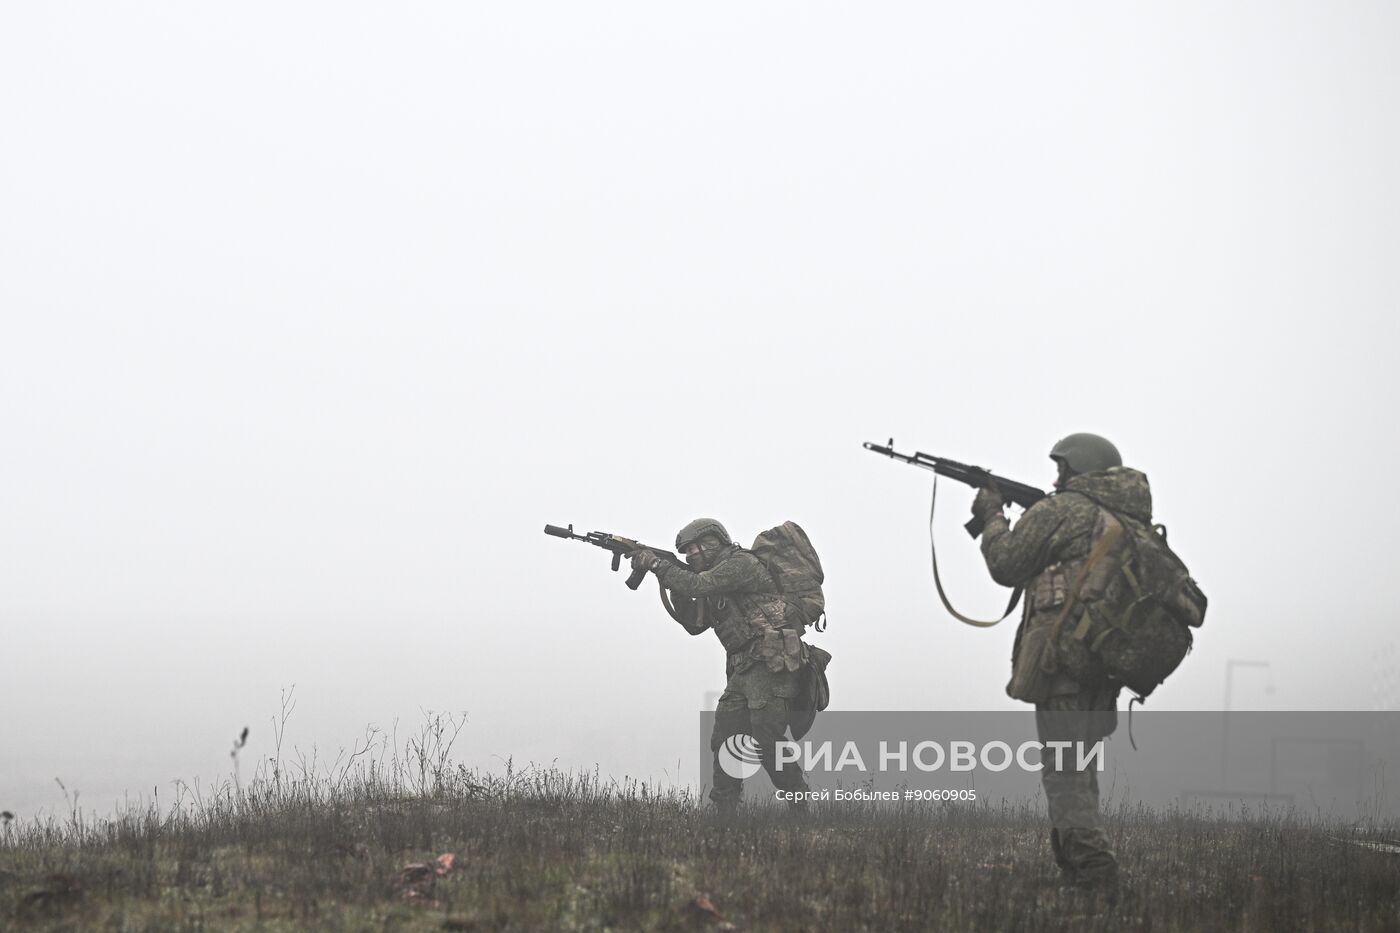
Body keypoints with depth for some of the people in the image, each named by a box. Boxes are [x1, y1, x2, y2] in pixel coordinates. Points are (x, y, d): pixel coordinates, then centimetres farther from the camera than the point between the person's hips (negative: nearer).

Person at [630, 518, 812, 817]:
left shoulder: (741, 563, -8)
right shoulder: (719, 582, 21)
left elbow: (698, 585, -20)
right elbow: (694, 623, 21)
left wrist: (657, 565, -10)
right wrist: (674, 585, 9)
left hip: (772, 666, -10)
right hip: (744, 672, 10)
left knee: (766, 745, -13)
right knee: (725, 741, 3)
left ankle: (804, 810, -4)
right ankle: (725, 816, 3)